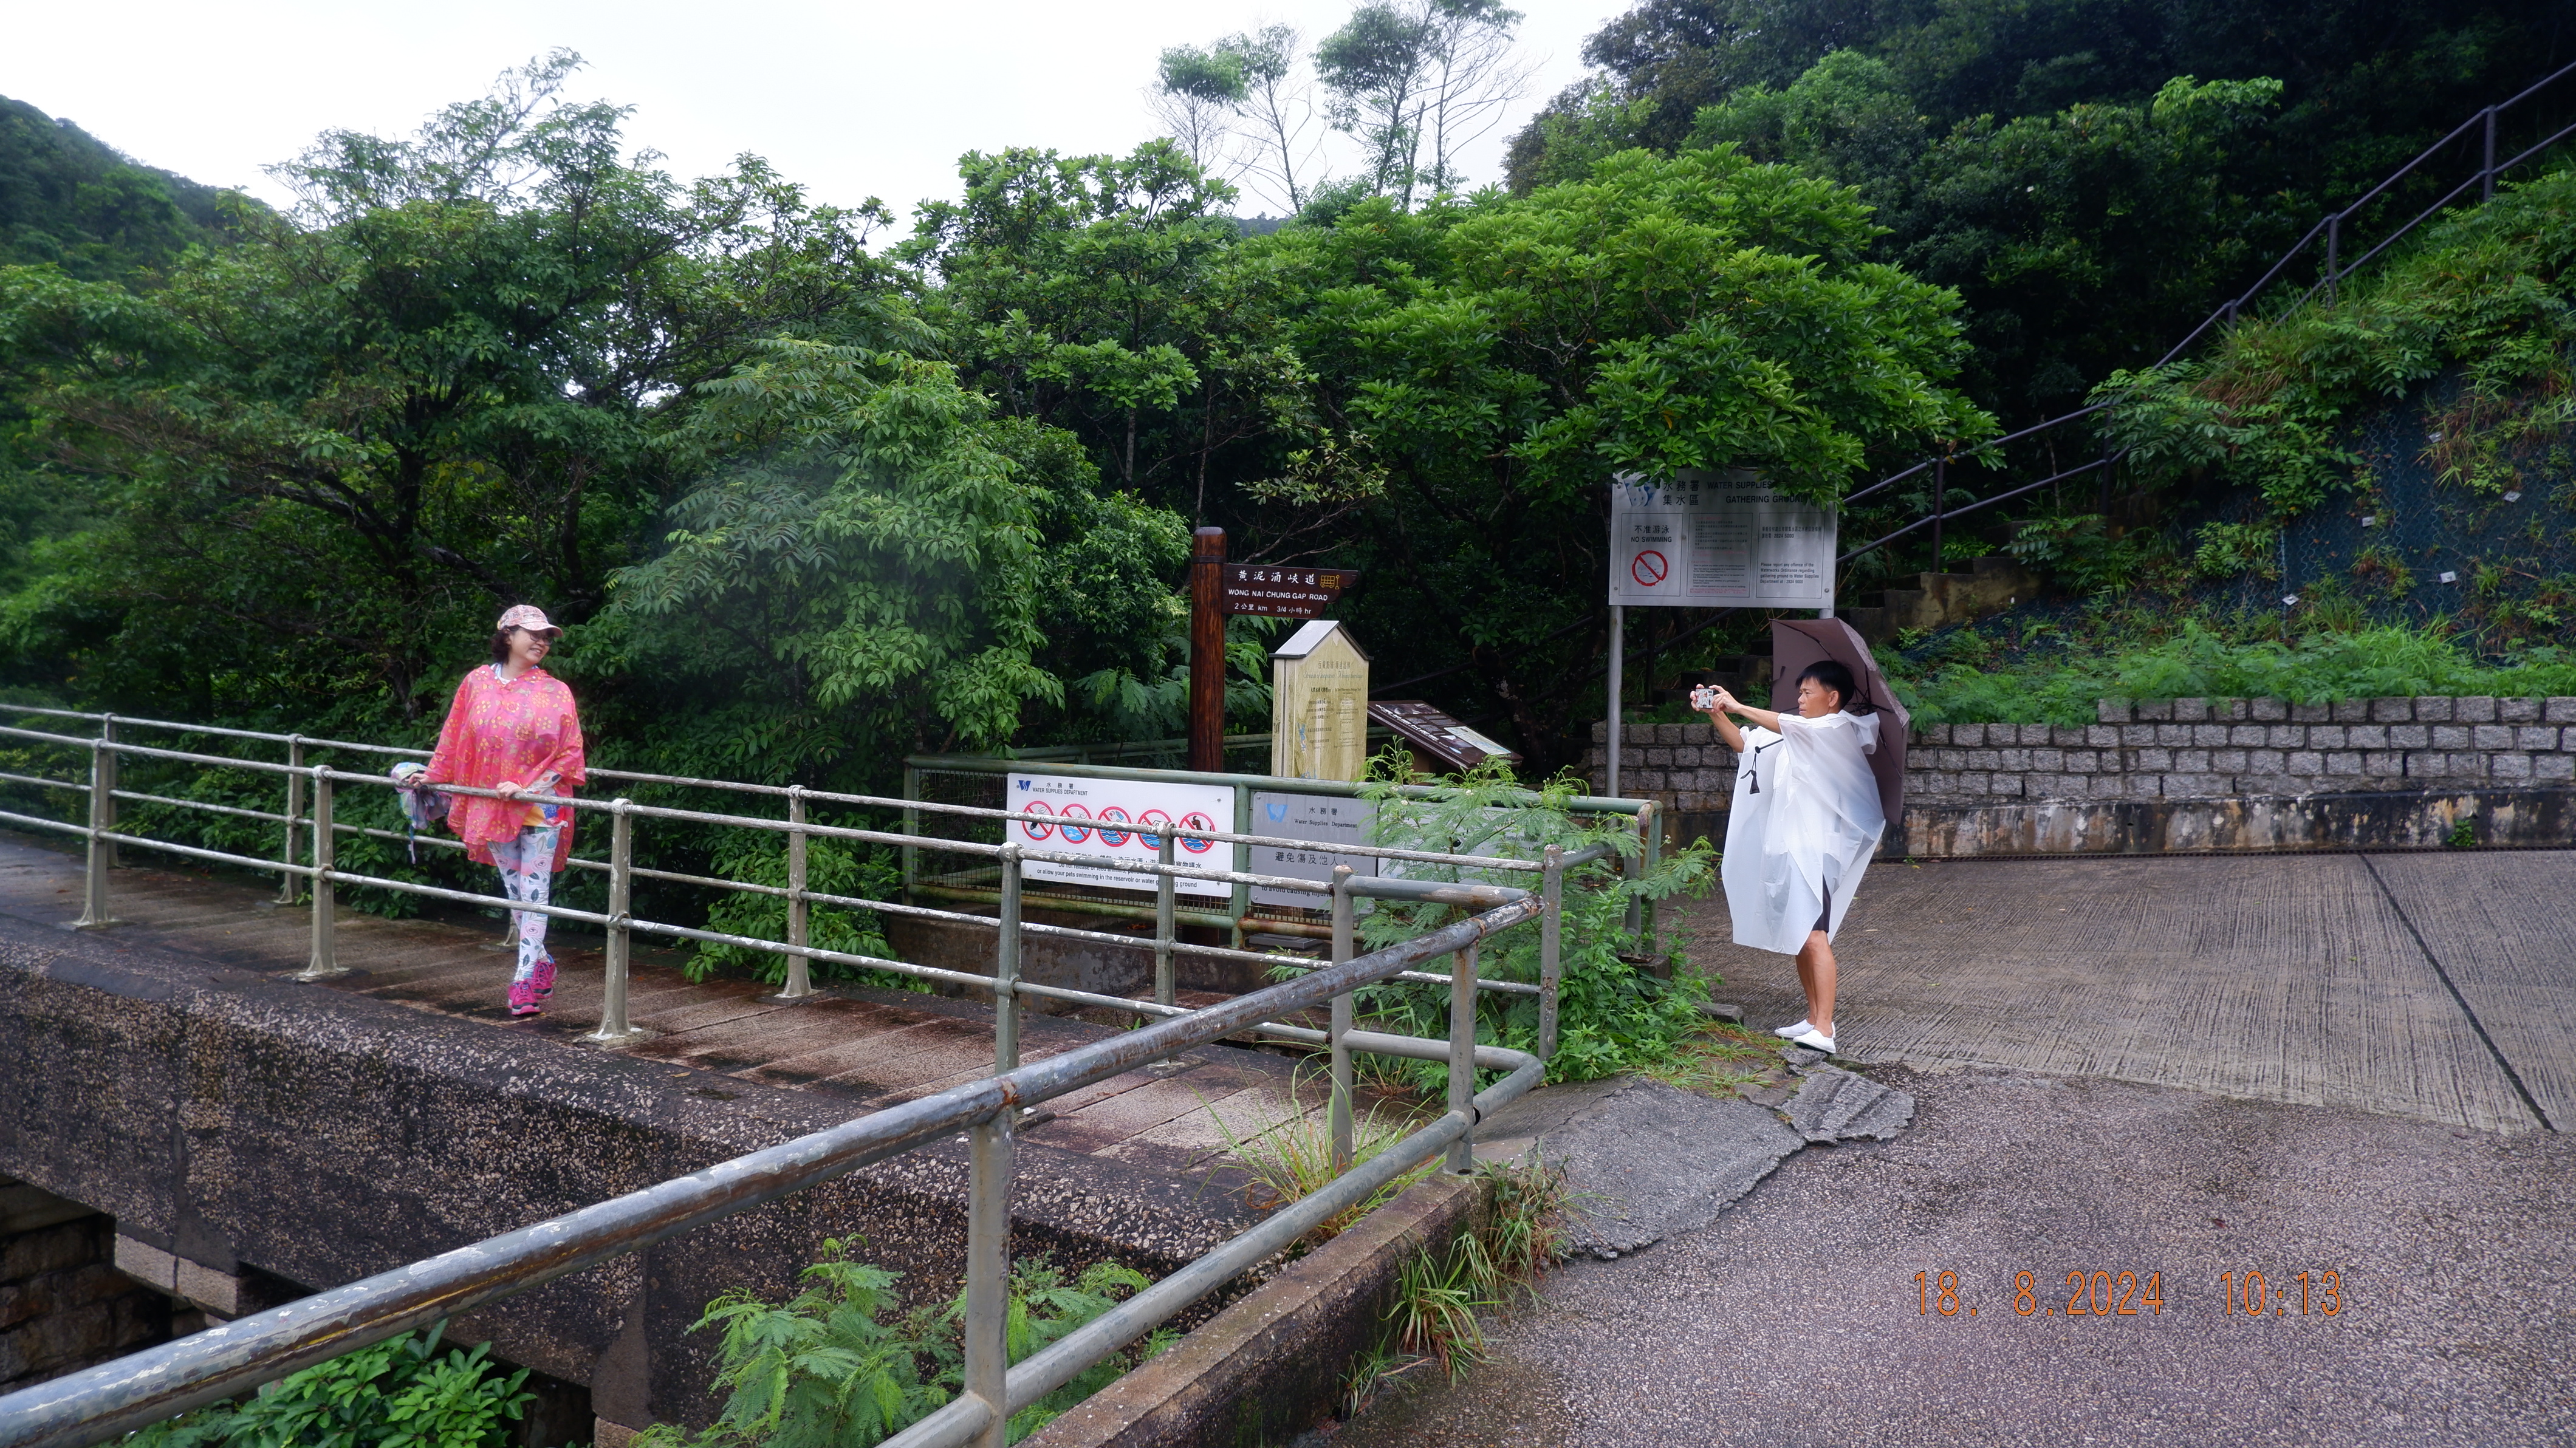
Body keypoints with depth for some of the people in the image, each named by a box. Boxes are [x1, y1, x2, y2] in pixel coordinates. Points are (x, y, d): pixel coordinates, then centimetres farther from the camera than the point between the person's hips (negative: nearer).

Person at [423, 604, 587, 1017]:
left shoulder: (555, 692, -2)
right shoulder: (477, 683, 4)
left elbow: (570, 754, -4)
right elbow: (454, 740, 14)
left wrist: (529, 788, -12)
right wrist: (431, 777, 18)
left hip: (541, 807, -3)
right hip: (491, 807, 3)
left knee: (534, 893, -3)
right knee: (514, 891, 10)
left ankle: (526, 981, -1)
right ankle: (542, 965, 25)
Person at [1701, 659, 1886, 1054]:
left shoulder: (1843, 728, -4)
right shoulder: (1796, 733, 19)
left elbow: (1788, 726, -21)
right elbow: (1743, 743, 19)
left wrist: (1739, 706, -19)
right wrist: (1717, 715, 3)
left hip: (1816, 847, -9)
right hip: (1786, 844, 9)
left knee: (1813, 935, -16)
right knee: (1798, 935, 13)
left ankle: (1823, 1032, -19)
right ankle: (1814, 1017, 22)